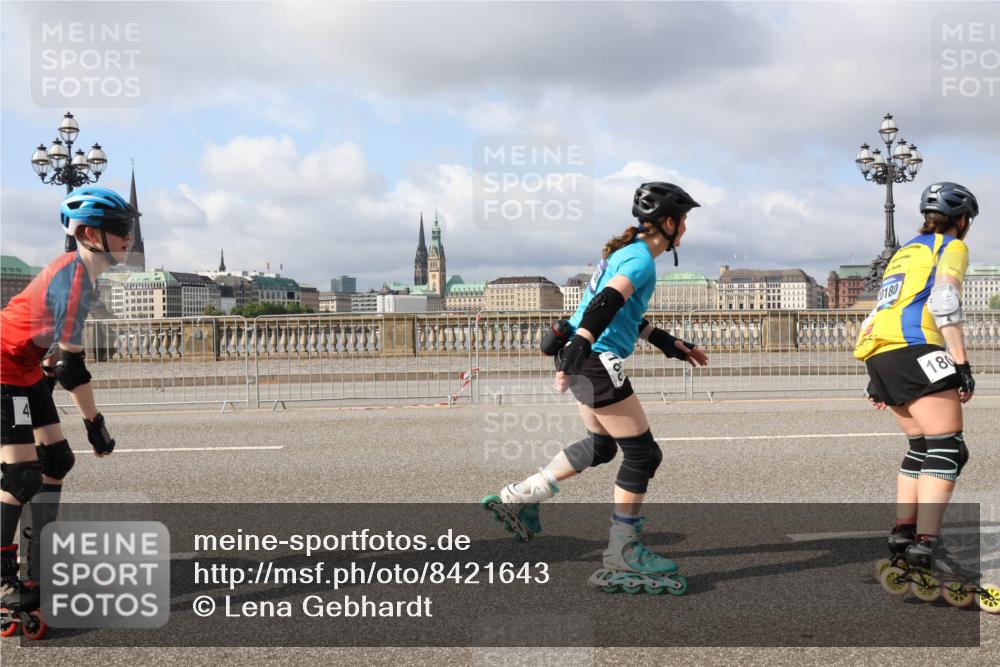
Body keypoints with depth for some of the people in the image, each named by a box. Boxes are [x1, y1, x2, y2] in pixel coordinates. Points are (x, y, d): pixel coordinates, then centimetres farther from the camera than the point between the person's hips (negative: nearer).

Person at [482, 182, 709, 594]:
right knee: (642, 454, -1)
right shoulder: (642, 259, -13)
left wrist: (670, 345, 32)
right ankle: (622, 559, 7)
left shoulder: (626, 251, 17)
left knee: (601, 445, 23)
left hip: (586, 360, 10)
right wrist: (578, 349, -42)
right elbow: (606, 304, -29)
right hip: (597, 362, -10)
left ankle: (520, 498, 26)